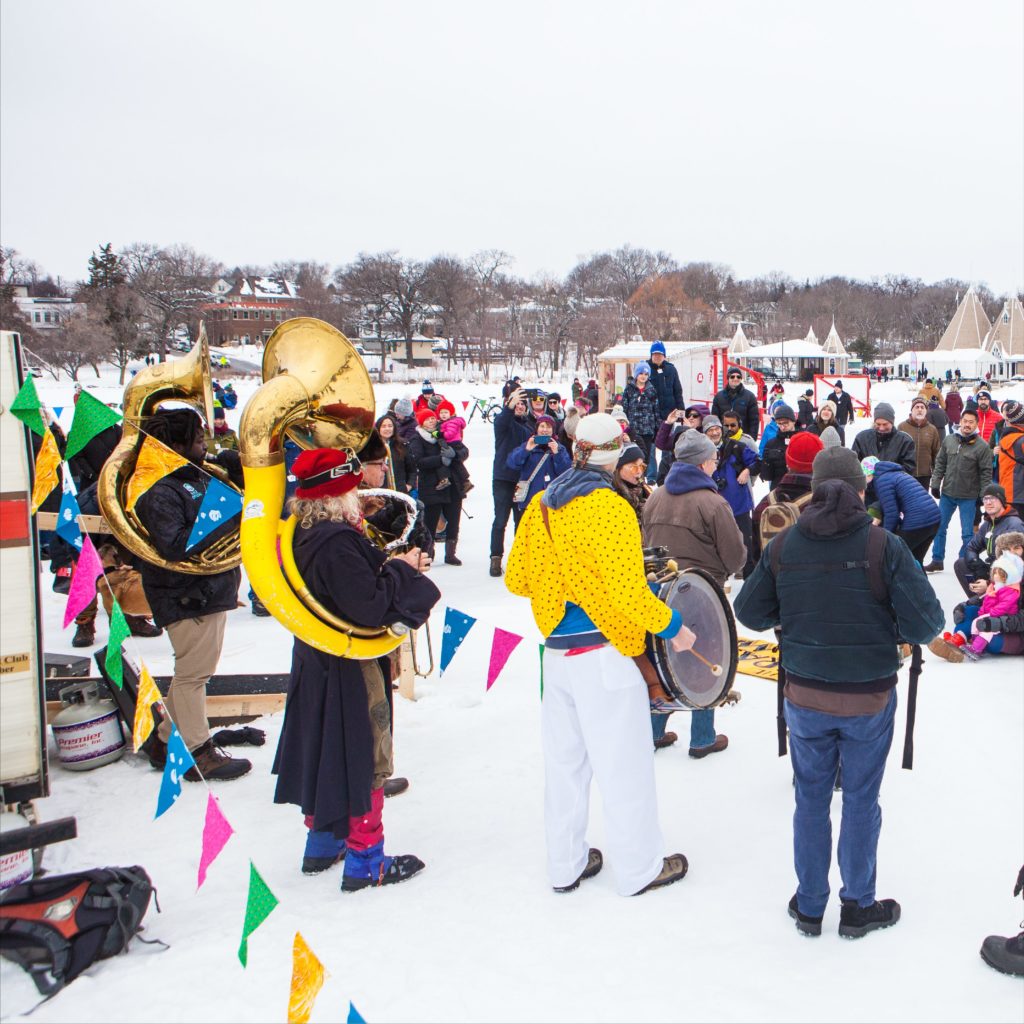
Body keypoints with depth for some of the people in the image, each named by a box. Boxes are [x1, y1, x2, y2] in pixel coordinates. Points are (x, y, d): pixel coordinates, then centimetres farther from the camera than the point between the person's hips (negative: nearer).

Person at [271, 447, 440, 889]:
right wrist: (402, 569, -16)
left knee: (326, 752, 21)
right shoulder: (337, 541, -27)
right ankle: (364, 861, 16)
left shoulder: (304, 534, 3)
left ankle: (323, 841, 38)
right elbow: (370, 607, -30)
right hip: (350, 669, -9)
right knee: (364, 759, 4)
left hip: (317, 661, 10)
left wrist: (398, 566, -2)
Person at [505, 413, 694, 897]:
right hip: (605, 654, -7)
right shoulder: (610, 508, -17)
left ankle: (565, 865, 31)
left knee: (564, 760, 17)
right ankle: (639, 869, 22)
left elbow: (517, 580, 8)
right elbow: (628, 594, -22)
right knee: (624, 765, 8)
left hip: (555, 652, 7)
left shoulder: (541, 505, 4)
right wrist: (672, 626, -8)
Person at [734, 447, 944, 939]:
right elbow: (926, 623, -16)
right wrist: (891, 627, 4)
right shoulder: (885, 547, -16)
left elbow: (749, 612, -1)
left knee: (810, 798, 17)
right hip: (869, 699, -2)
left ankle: (809, 905, 30)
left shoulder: (782, 546, -9)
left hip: (804, 696, 2)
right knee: (861, 801, 15)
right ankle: (858, 907, 31)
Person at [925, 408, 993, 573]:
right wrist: (935, 484, 5)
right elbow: (940, 464, 9)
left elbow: (986, 473, -6)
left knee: (967, 532, 3)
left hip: (969, 497, -4)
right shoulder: (948, 440, 1)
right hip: (947, 493, 4)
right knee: (939, 527, 9)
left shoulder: (982, 446, -10)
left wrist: (983, 495, -8)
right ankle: (937, 561, 20)